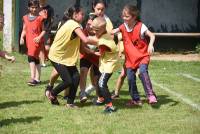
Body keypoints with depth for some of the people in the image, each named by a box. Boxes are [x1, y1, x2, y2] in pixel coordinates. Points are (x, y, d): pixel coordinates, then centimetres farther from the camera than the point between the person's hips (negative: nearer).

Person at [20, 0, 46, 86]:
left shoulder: (40, 18, -4)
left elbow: (44, 30, -2)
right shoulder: (26, 18, 10)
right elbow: (24, 30, 15)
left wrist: (39, 37, -18)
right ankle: (37, 78, 20)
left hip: (37, 40, -6)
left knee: (31, 57, -20)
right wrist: (22, 38, -1)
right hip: (29, 41, 6)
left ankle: (33, 78, -21)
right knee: (35, 59, 13)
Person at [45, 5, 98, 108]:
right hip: (57, 56, -9)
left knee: (76, 77, -2)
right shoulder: (74, 24, -21)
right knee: (68, 81, -9)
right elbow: (86, 40, -32)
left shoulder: (70, 23, 8)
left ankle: (70, 102, 7)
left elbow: (80, 44, 4)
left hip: (66, 56, 9)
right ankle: (51, 93, 16)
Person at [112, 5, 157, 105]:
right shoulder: (123, 26, 1)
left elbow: (152, 35, -23)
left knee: (142, 72, -28)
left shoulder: (140, 26, -17)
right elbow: (113, 32, 13)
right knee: (130, 78, 2)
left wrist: (150, 45, -41)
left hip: (142, 56, -6)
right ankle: (136, 99, 17)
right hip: (130, 58, 6)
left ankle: (151, 95, -22)